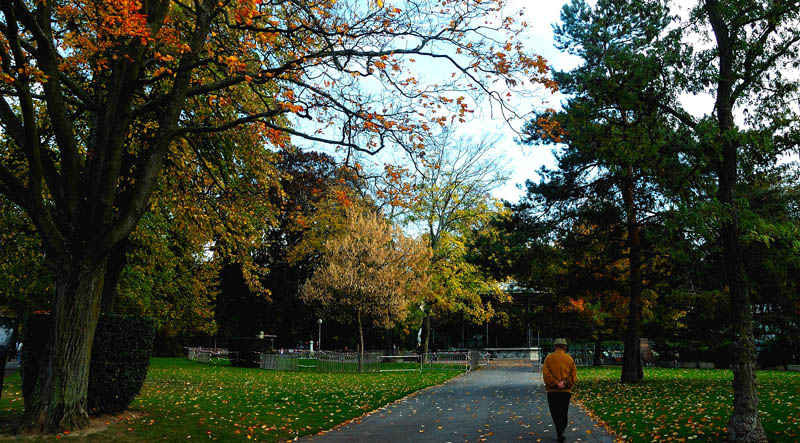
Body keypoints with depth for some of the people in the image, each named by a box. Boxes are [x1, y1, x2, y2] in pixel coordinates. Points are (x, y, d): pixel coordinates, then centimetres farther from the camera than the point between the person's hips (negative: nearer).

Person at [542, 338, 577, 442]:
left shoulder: (549, 358, -3)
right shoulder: (570, 359, 2)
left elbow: (546, 374, -12)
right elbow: (573, 376, -3)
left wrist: (556, 383, -12)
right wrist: (565, 384, -7)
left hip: (552, 391, -2)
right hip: (566, 391, 2)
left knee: (555, 414, 2)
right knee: (564, 413, 16)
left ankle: (560, 433, -11)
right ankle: (561, 431, 23)